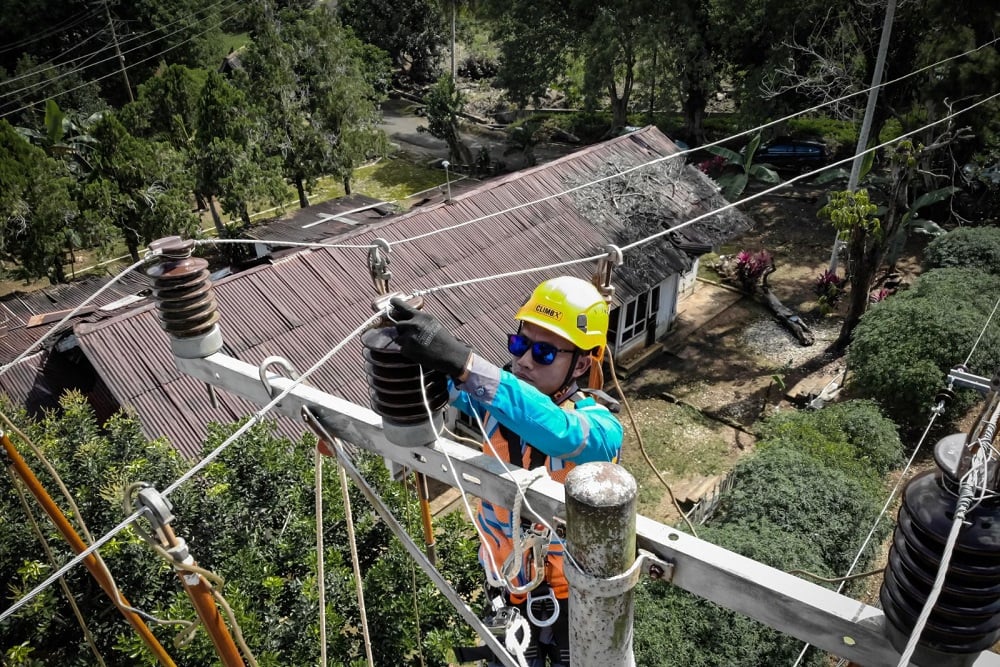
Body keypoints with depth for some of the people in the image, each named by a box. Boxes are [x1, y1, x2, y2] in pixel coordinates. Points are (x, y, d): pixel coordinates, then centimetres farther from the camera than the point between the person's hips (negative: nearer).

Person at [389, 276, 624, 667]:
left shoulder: (599, 428, -28)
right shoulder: (500, 399, -15)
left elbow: (557, 431, -50)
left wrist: (463, 363, -60)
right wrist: (402, 335, -51)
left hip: (573, 596, -3)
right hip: (506, 585, 3)